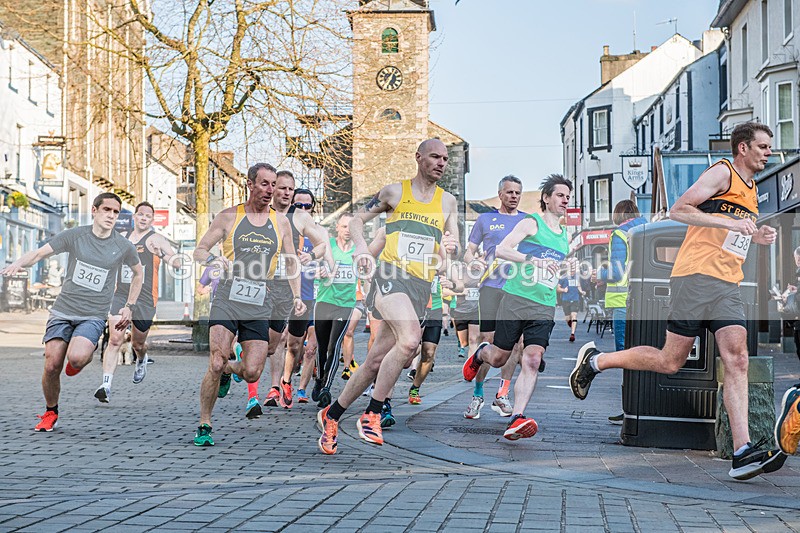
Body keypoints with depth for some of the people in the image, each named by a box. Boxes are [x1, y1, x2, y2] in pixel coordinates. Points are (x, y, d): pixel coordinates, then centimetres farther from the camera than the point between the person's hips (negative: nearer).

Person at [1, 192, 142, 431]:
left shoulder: (124, 247, 1)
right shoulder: (74, 236, -1)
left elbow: (138, 273, 19)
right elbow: (40, 252, -3)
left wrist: (128, 307, 13)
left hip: (93, 316, -1)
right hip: (62, 312, 1)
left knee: (76, 357, -28)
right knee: (52, 367, -4)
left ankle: (87, 355, 10)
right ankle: (50, 413, 22)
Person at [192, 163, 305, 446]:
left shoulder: (281, 222, 12)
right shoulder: (229, 216, 4)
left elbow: (291, 263, 18)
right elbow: (199, 251, 7)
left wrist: (297, 296, 4)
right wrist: (213, 259, -16)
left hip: (259, 306, 2)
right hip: (227, 300, -2)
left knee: (252, 373, -4)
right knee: (216, 364, -16)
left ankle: (228, 368, 33)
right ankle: (204, 426, 1)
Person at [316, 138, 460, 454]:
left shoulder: (448, 202, 14)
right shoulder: (394, 192, 7)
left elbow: (455, 246, 10)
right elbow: (357, 220, 14)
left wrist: (450, 247, -14)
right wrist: (362, 248, -5)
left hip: (422, 286, 4)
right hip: (391, 275, -4)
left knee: (377, 361, 4)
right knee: (410, 339, -30)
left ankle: (331, 414, 21)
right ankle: (372, 414, -18)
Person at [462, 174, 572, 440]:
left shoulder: (564, 235, 20)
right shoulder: (531, 223, 0)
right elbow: (501, 250, -13)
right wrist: (533, 260, -22)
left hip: (544, 308, 4)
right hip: (516, 298, -4)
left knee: (532, 361, -14)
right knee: (498, 358, 3)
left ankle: (516, 419, -21)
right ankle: (480, 353, 40)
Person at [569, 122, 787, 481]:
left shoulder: (752, 191, 26)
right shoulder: (722, 173, -2)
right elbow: (678, 210, -12)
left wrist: (755, 236, 17)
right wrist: (730, 223, -18)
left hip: (728, 287, 7)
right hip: (695, 276, -7)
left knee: (737, 360, -10)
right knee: (671, 362, -4)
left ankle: (743, 454, -18)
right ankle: (594, 361, 17)